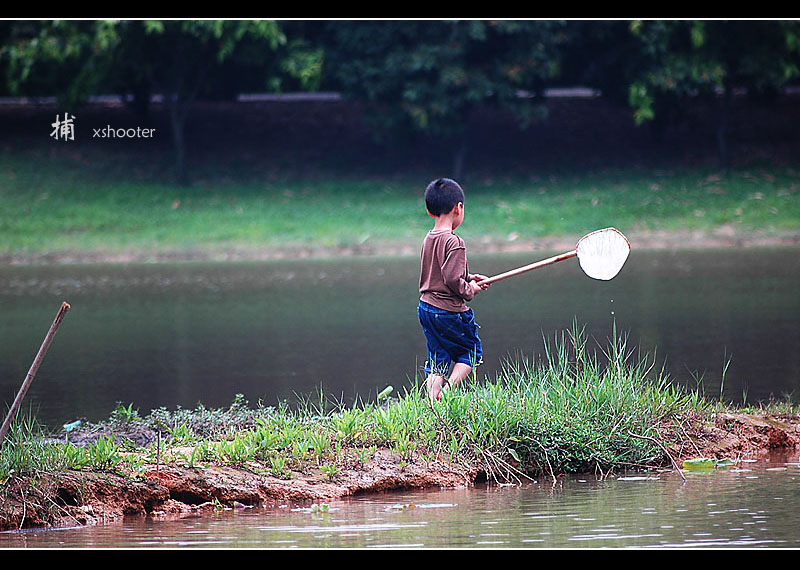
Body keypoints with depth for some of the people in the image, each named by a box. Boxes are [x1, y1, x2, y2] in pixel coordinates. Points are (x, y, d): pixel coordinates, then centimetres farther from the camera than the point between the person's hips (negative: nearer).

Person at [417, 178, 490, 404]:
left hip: (425, 308, 8)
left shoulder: (428, 240, 9)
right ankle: (449, 387, -6)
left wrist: (469, 278, 17)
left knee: (437, 359, 12)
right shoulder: (454, 243, -18)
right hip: (448, 311, -8)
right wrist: (470, 290, -5)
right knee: (471, 351, 9)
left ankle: (434, 401, 6)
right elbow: (452, 279, -24)